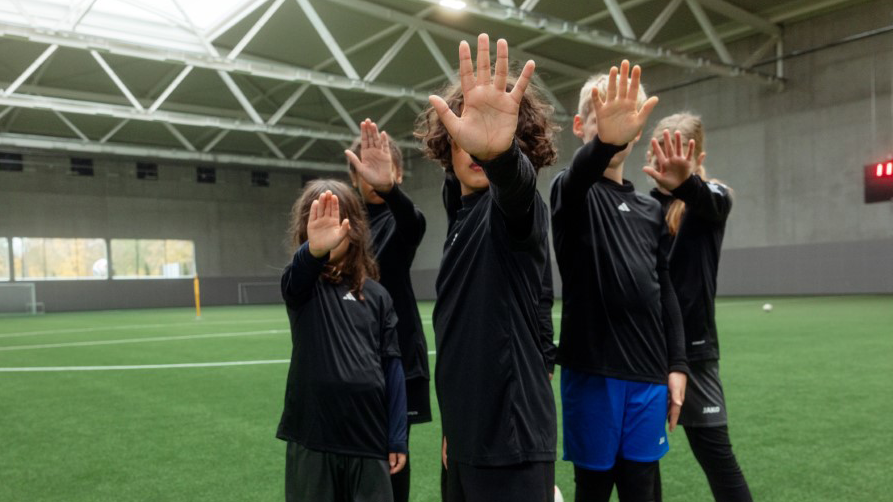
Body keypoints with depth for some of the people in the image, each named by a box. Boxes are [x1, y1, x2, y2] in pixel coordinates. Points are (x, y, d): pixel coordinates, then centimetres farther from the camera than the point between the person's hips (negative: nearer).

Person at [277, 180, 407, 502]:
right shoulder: (302, 285, -1)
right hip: (312, 437, -1)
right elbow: (301, 267, -26)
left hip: (369, 438, 1)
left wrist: (397, 439, 0)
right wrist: (315, 249, -49)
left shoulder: (376, 294, 3)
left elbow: (392, 367, 2)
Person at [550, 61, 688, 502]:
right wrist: (605, 141, -49)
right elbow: (582, 173, -27)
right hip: (593, 370, -4)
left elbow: (665, 292, 14)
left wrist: (676, 365, 8)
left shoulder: (650, 210, 14)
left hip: (648, 373, 5)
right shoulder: (573, 193, -2)